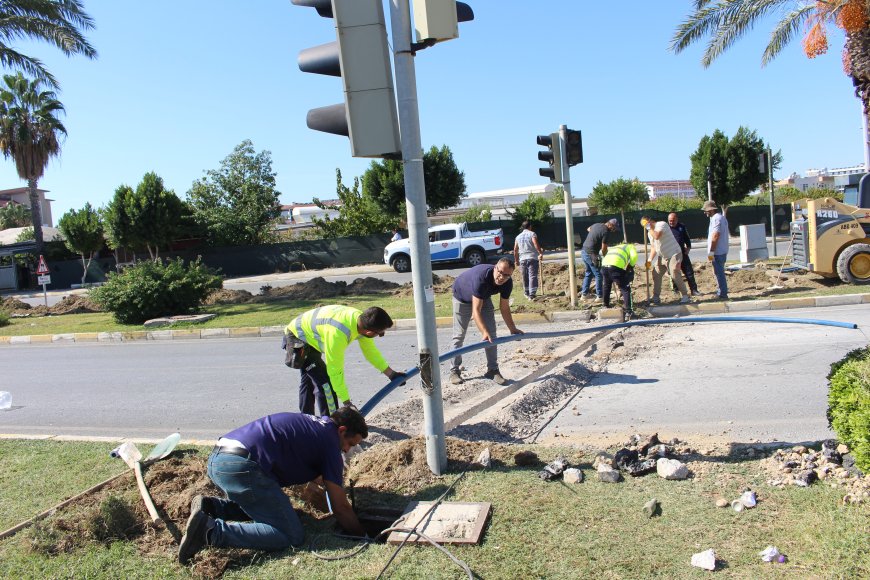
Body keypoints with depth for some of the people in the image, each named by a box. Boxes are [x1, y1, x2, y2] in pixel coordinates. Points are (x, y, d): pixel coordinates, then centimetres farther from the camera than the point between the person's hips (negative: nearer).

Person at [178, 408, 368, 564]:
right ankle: (212, 530, -16)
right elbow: (341, 508, 4)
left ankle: (210, 506, 12)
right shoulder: (329, 441, 0)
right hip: (241, 466, -10)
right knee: (292, 535, -7)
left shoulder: (311, 422, 24)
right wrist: (362, 536, 17)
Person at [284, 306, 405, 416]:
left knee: (309, 380, 23)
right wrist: (347, 403, -26)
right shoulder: (337, 334, -41)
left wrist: (391, 373, 0)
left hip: (307, 334, 10)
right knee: (325, 382, -16)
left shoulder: (361, 318, -17)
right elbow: (335, 371, -33)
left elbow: (370, 350, -2)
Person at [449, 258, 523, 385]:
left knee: (492, 334, -2)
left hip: (484, 297, 5)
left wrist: (513, 329, -17)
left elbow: (504, 308, -12)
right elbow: (476, 310, -46)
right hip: (462, 296, -5)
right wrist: (484, 332, -55)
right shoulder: (481, 278, -44)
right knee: (459, 335, -3)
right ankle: (454, 371, 7)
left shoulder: (507, 283, -26)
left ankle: (493, 370, 6)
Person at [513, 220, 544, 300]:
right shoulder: (532, 234, -1)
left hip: (522, 259, 4)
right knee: (533, 276, -7)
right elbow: (536, 244, -17)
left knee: (525, 277, 15)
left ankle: (526, 293, 26)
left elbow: (515, 250, 14)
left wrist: (516, 260, 23)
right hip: (533, 258, -4)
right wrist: (541, 253, -11)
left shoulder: (518, 237, 14)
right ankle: (532, 294, -16)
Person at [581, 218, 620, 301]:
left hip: (584, 251, 9)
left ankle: (584, 293, 25)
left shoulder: (596, 225, 9)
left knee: (588, 273, 21)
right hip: (591, 254, -9)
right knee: (598, 275, 1)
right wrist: (605, 257, 4)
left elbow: (588, 229, 33)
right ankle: (599, 296, 4)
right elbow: (603, 249, -14)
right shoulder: (605, 232, -16)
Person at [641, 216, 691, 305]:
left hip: (674, 254, -9)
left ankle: (685, 296, -8)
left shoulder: (661, 224, -14)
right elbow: (654, 247, 15)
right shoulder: (650, 232, 12)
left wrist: (649, 228, -18)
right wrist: (650, 260, 3)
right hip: (662, 257, 9)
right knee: (656, 274, 6)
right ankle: (656, 297, 14)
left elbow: (657, 236, -33)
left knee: (675, 275, -17)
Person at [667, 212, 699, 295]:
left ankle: (694, 290, 11)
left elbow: (687, 238, 16)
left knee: (689, 272, 4)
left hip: (682, 253, 3)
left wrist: (688, 247, 2)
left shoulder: (682, 227, 8)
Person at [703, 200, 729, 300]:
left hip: (717, 252, -10)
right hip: (722, 251, 10)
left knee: (719, 273, -5)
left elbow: (715, 236, -22)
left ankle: (722, 294, -2)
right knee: (720, 273, 16)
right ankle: (721, 293, 22)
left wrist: (711, 252, -21)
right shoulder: (721, 217, 17)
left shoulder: (716, 219, -15)